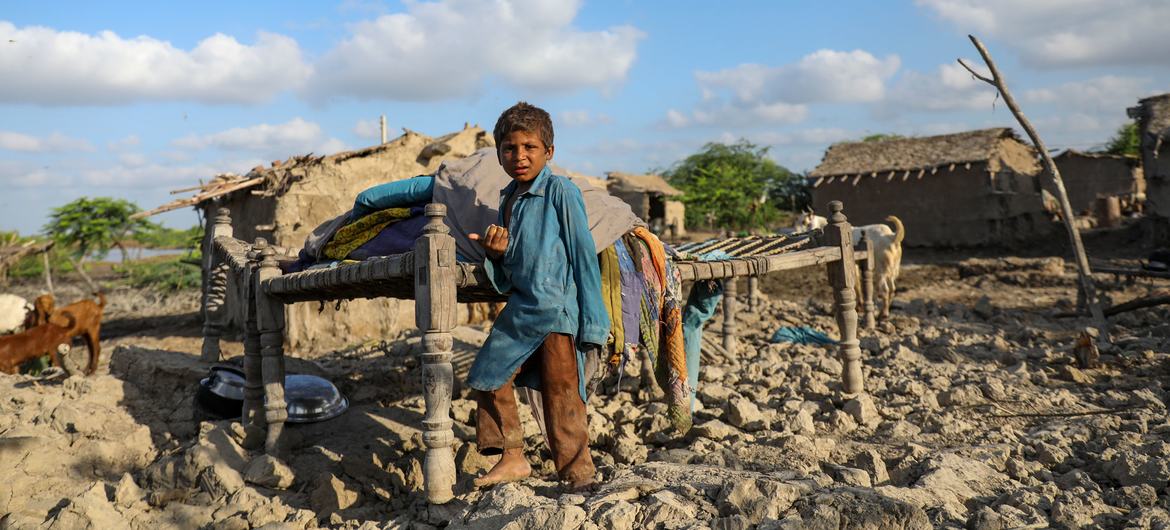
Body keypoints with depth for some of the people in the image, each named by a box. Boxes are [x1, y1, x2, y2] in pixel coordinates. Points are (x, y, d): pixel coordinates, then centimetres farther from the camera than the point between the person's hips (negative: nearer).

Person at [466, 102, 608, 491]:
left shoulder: (560, 190, -8)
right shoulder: (507, 199, 13)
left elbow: (584, 255, -10)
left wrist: (592, 323, -13)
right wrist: (497, 252, -7)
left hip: (558, 310, -8)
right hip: (520, 308, 8)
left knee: (561, 393, -3)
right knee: (489, 376, 11)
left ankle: (578, 472, 11)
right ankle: (512, 458, 25)